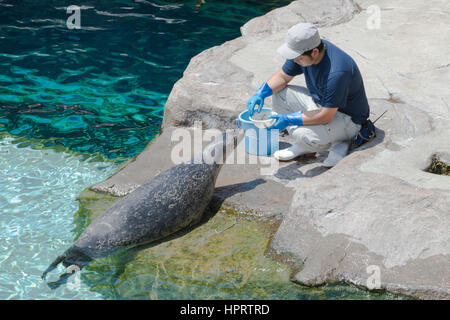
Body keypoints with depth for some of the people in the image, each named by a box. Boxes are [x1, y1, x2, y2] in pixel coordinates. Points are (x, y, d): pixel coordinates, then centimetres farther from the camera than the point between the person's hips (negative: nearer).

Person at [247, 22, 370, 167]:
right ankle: (303, 146, 5)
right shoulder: (303, 51, -12)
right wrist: (260, 94, -12)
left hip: (347, 117, -9)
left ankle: (337, 143, -2)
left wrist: (289, 120, -27)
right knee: (279, 94, -3)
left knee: (304, 135, -32)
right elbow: (282, 76, 5)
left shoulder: (337, 72, -36)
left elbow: (325, 116, -31)